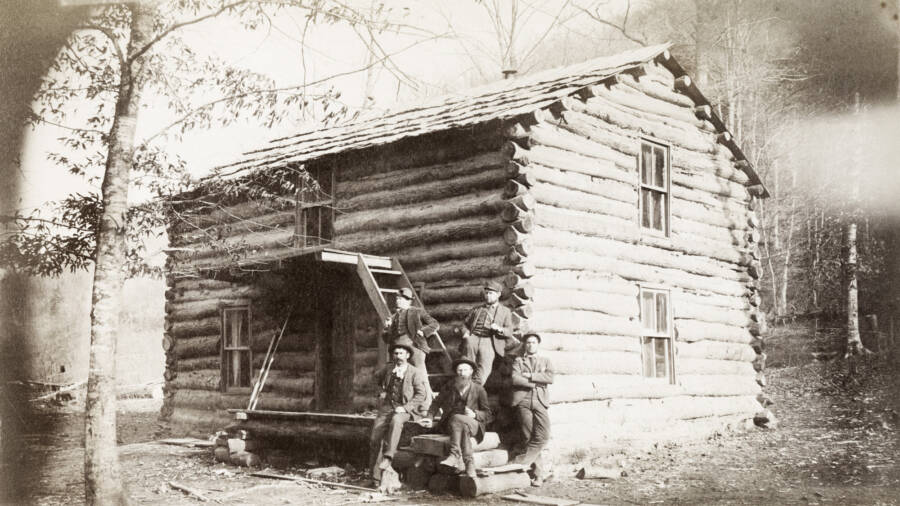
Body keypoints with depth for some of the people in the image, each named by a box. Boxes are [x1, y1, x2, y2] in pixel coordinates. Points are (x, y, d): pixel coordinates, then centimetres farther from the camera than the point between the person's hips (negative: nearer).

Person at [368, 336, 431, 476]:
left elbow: (421, 395, -9)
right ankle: (373, 473, -5)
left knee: (396, 420, -39)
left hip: (406, 409, -4)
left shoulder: (415, 373, -2)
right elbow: (380, 379, 37)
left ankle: (388, 457, -41)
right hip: (388, 407, 4)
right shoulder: (388, 369, 13)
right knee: (375, 435, -13)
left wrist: (405, 408, -18)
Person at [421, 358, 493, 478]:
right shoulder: (449, 386, 13)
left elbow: (488, 415, 8)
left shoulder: (478, 389, 8)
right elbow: (436, 404, 18)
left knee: (456, 419, -34)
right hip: (451, 422, 1)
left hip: (473, 424, -1)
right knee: (463, 428, -34)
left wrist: (474, 414, -12)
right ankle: (468, 462, -44)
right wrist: (430, 418, -1)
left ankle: (454, 455, -43)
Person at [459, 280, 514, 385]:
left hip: (489, 341, -1)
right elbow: (465, 323, 26)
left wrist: (499, 329, -11)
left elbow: (509, 333, 11)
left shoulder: (505, 311, 21)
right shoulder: (476, 310, 31)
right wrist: (465, 333, 2)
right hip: (473, 337, 1)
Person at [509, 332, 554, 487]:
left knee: (543, 436, -17)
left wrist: (530, 376, -5)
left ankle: (520, 462, -11)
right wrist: (536, 383, -4)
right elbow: (515, 379, -2)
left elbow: (550, 378, 3)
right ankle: (538, 474, -3)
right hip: (523, 400, -1)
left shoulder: (545, 361, 23)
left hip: (541, 400, 1)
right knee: (528, 438, -6)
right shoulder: (518, 361, 18)